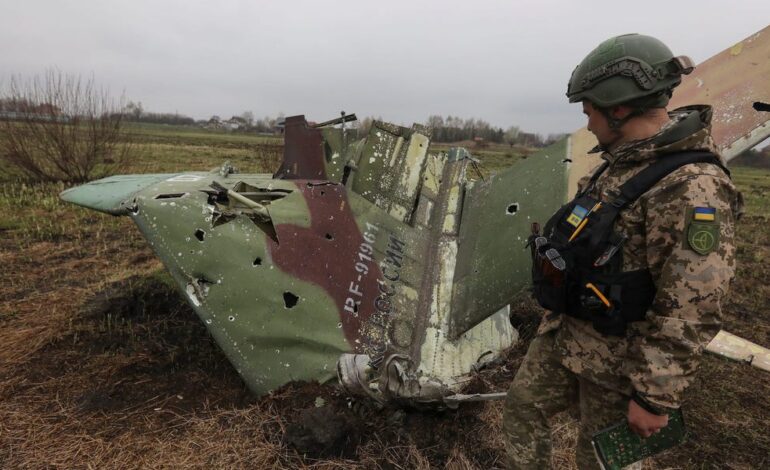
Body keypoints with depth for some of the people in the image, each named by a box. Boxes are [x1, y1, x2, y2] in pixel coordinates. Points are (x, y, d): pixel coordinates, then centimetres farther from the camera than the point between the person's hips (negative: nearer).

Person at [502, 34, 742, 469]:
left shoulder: (693, 188, -26)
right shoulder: (625, 164, 4)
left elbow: (689, 315, -26)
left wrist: (655, 397, -19)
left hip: (619, 356, -8)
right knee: (523, 404, 20)